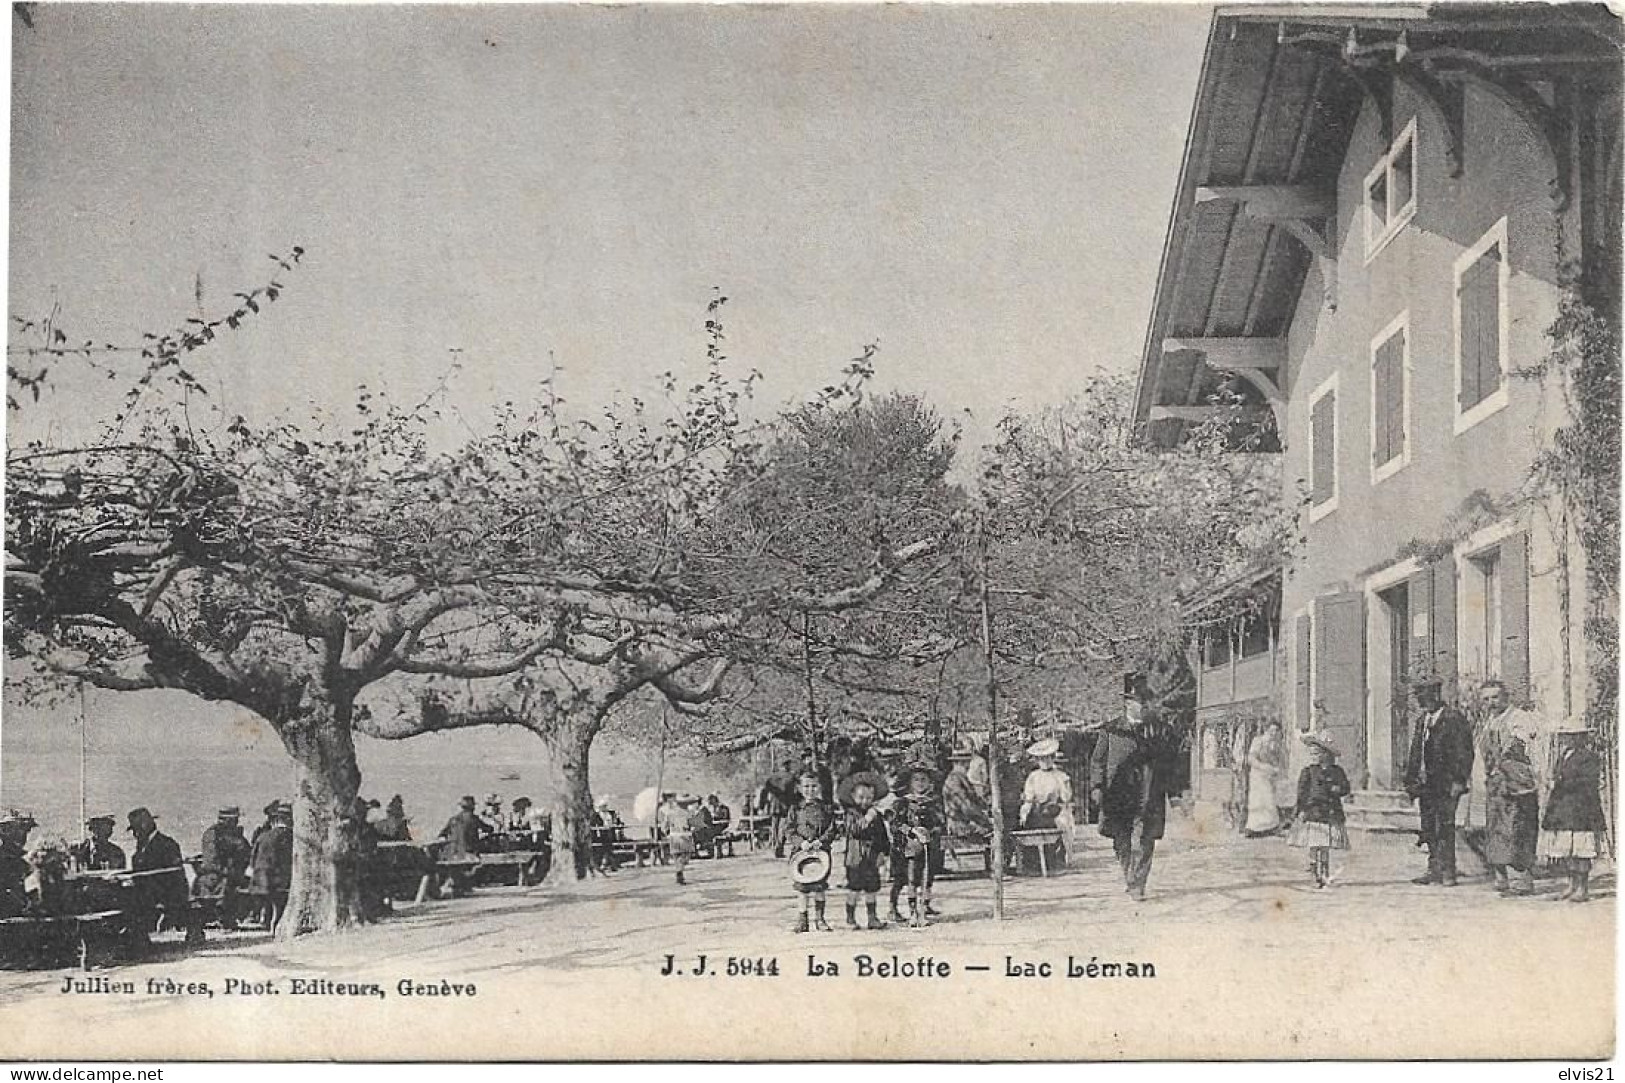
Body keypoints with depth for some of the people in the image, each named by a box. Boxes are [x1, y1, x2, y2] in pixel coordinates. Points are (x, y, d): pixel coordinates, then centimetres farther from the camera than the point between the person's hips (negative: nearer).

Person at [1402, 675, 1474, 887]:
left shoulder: (1454, 719, -6)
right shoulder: (1422, 722, 17)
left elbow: (1464, 753, -9)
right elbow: (1415, 753, 20)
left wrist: (1458, 781, -15)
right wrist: (1411, 781, 15)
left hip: (1447, 784, -7)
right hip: (1426, 785, 7)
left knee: (1445, 827, -7)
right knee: (1429, 828, 7)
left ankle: (1448, 872, -3)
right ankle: (1434, 869, 13)